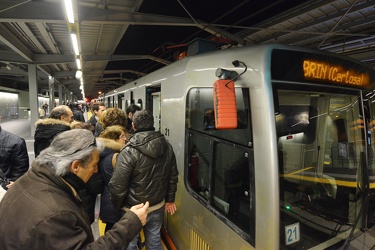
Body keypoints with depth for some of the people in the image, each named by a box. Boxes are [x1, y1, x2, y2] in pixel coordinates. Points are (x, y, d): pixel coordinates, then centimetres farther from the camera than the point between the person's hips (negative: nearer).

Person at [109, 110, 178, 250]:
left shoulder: (129, 152, -25)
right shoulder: (167, 146, -5)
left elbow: (118, 186, -20)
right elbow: (173, 177, 4)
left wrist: (117, 206, -1)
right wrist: (170, 200, 15)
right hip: (158, 206, 5)